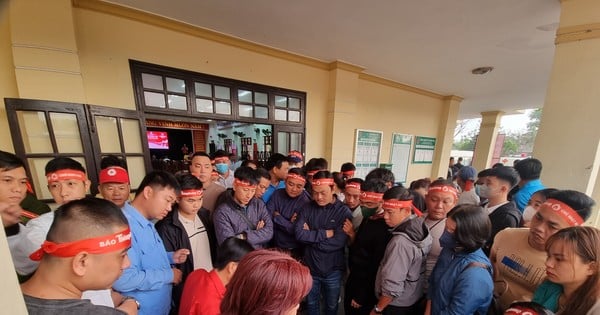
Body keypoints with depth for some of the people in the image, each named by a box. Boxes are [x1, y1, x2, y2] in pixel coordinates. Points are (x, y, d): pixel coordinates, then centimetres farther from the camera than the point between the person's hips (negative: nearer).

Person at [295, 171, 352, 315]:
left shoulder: (344, 211, -17)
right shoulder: (308, 208, -9)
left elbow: (336, 243, -24)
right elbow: (299, 234, -17)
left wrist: (310, 236, -18)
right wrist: (325, 233, -24)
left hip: (333, 270, -1)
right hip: (310, 267, 2)